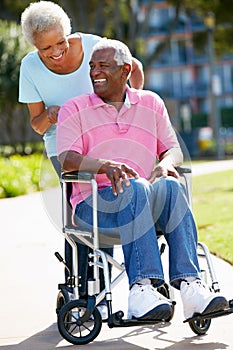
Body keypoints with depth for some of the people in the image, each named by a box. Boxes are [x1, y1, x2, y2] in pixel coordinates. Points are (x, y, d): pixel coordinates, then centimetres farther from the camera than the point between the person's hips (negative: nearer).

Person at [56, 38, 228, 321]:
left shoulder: (151, 103, 20)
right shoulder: (74, 109, 11)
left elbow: (173, 148, 17)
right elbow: (67, 159, -4)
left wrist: (166, 164, -9)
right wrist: (106, 166, -24)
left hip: (144, 205, 3)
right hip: (92, 205, -3)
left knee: (171, 186, -32)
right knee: (135, 189, -36)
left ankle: (188, 283, -41)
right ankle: (142, 286, -47)